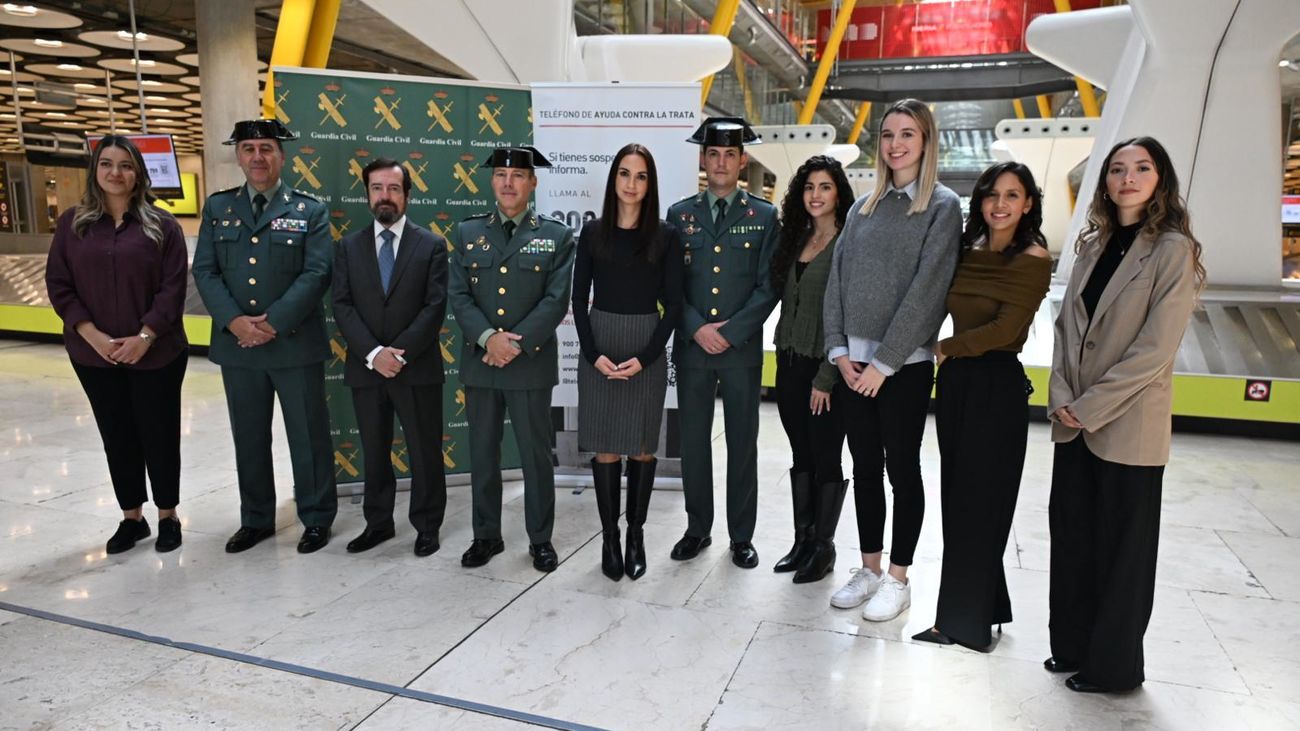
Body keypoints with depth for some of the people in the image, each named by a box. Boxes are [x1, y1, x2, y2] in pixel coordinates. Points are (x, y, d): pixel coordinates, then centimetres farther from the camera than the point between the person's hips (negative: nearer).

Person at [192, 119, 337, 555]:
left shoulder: (309, 211, 1)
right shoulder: (217, 208, 10)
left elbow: (316, 274, -9)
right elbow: (205, 271, 3)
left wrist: (273, 322, -17)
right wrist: (233, 321, -13)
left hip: (295, 343, -3)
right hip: (237, 344, 3)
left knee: (308, 436, 5)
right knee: (248, 438, 13)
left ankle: (317, 518, 19)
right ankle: (256, 519, 28)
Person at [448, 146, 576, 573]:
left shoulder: (557, 236, 2)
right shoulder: (467, 233, 9)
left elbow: (556, 300, -7)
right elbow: (458, 295, 1)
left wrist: (517, 345, -15)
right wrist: (488, 338, -15)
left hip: (532, 362, -2)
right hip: (479, 361, 3)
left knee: (536, 454, 6)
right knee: (482, 453, 11)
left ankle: (540, 539, 19)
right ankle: (486, 535, 25)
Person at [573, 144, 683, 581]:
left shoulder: (665, 237, -1)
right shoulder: (593, 232, 3)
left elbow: (673, 305, -2)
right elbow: (579, 300, 3)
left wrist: (644, 358, -12)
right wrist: (594, 354, -10)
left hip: (647, 350, -1)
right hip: (598, 349, 1)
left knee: (642, 446, 6)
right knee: (605, 447, 4)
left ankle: (636, 535, 20)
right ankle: (609, 538, 15)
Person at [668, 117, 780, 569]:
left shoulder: (764, 217, 3)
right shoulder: (680, 215, 7)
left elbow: (768, 286, -2)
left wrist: (730, 332, -11)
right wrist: (698, 328, -10)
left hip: (742, 348, -1)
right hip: (691, 347, 2)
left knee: (743, 444, 6)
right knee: (693, 443, 8)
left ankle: (742, 536, 19)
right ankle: (697, 529, 24)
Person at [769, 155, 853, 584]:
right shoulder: (794, 240, 10)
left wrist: (827, 378, -15)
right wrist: (784, 358, 4)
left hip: (826, 368, -6)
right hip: (790, 363, 6)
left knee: (826, 458, 5)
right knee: (801, 455, 14)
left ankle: (823, 548, 20)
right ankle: (802, 540, 25)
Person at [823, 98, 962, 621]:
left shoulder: (942, 206, -4)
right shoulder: (863, 208, 12)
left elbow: (927, 289, -12)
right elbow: (837, 279, 8)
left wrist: (885, 361, -15)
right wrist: (839, 349, -3)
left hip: (905, 363, -5)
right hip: (852, 361, 5)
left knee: (902, 469, 5)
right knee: (865, 469, 12)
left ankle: (898, 580, 19)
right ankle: (869, 569, 25)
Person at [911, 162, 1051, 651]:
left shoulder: (1033, 260, -8)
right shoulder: (966, 253, 10)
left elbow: (1006, 328, -14)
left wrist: (946, 348, -9)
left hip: (998, 385, -7)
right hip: (955, 380, 7)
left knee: (978, 501, 2)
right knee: (956, 496, 11)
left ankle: (966, 620, 16)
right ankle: (983, 608, 27)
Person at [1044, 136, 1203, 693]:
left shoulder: (1173, 249, -9)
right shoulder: (1094, 245, 11)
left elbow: (1154, 348, -15)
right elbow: (1067, 324, 8)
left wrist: (1089, 407, -16)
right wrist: (1061, 396, -4)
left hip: (1128, 425, -6)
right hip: (1074, 419, 6)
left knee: (1121, 545, 6)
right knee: (1071, 532, 13)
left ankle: (1113, 665, 23)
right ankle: (1073, 646, 30)